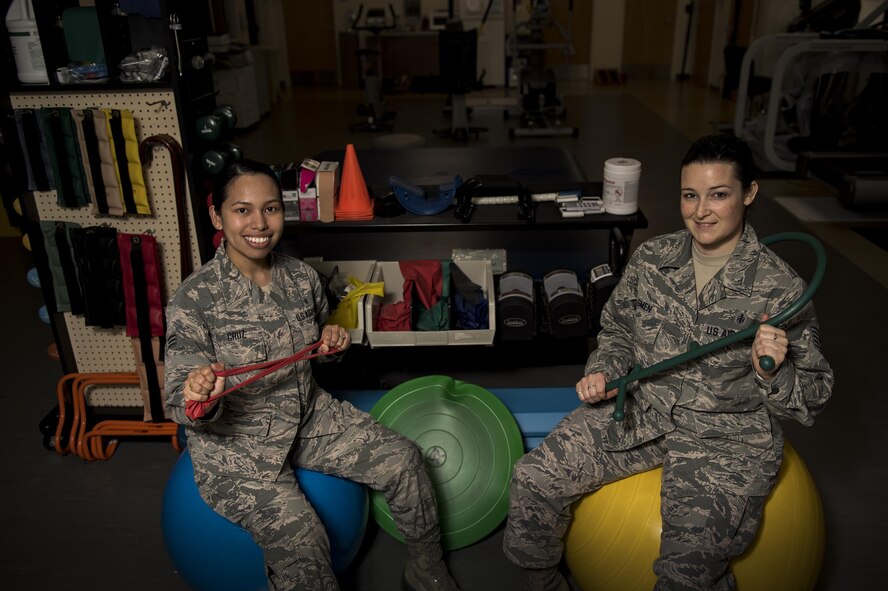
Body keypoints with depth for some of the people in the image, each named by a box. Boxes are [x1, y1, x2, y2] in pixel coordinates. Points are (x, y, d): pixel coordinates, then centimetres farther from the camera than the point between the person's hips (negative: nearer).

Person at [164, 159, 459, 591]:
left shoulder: (302, 276, -2)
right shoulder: (195, 298, -19)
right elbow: (180, 407, -16)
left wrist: (331, 343, -4)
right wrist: (197, 404, -39)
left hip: (308, 415, 6)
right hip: (235, 442, -5)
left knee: (401, 459, -4)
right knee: (300, 539, -25)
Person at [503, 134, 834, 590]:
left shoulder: (781, 288, -10)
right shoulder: (651, 258, 0)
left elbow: (811, 399, -3)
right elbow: (618, 332, 15)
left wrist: (772, 371, -24)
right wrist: (604, 372, -5)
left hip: (728, 438, -3)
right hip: (640, 410, 4)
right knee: (533, 479, -10)